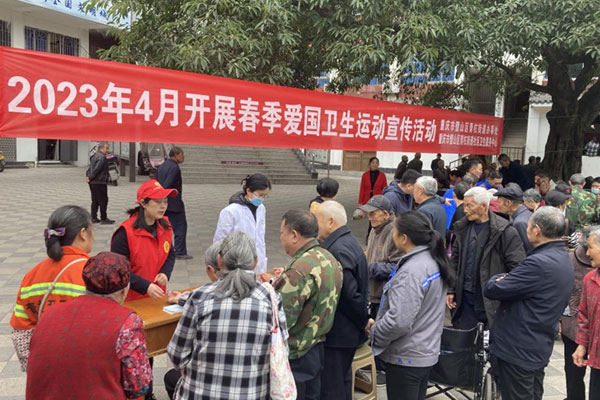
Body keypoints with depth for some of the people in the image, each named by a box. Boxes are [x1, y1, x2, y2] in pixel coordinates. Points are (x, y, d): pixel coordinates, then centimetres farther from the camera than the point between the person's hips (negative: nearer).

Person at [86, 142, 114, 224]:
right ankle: (104, 218, -1)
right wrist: (90, 177, -15)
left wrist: (88, 176, 12)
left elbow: (91, 167, 20)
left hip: (93, 182, 10)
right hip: (100, 182, -10)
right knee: (103, 200, -3)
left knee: (95, 200, 14)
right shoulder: (102, 157, -16)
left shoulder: (95, 156, 17)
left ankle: (93, 217, 18)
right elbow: (96, 169, -22)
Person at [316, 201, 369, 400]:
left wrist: (365, 321, -12)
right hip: (349, 330, 10)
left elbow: (350, 293, -24)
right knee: (343, 381, 22)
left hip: (337, 334, -10)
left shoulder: (338, 250, -23)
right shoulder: (349, 242, 9)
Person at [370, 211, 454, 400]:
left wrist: (374, 333, -13)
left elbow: (399, 321, -31)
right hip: (427, 352, 9)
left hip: (406, 357, -9)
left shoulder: (411, 271, -26)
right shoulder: (434, 260, 4)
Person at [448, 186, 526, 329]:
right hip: (465, 297, 5)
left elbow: (517, 267, -11)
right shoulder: (462, 228, 7)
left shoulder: (505, 231, -11)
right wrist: (451, 290, 11)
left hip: (492, 300, -5)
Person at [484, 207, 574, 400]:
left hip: (518, 348, -9)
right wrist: (506, 279, -5)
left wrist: (498, 279, -2)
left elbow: (491, 290, -21)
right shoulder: (562, 257, 6)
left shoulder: (538, 263, -27)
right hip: (540, 346, 9)